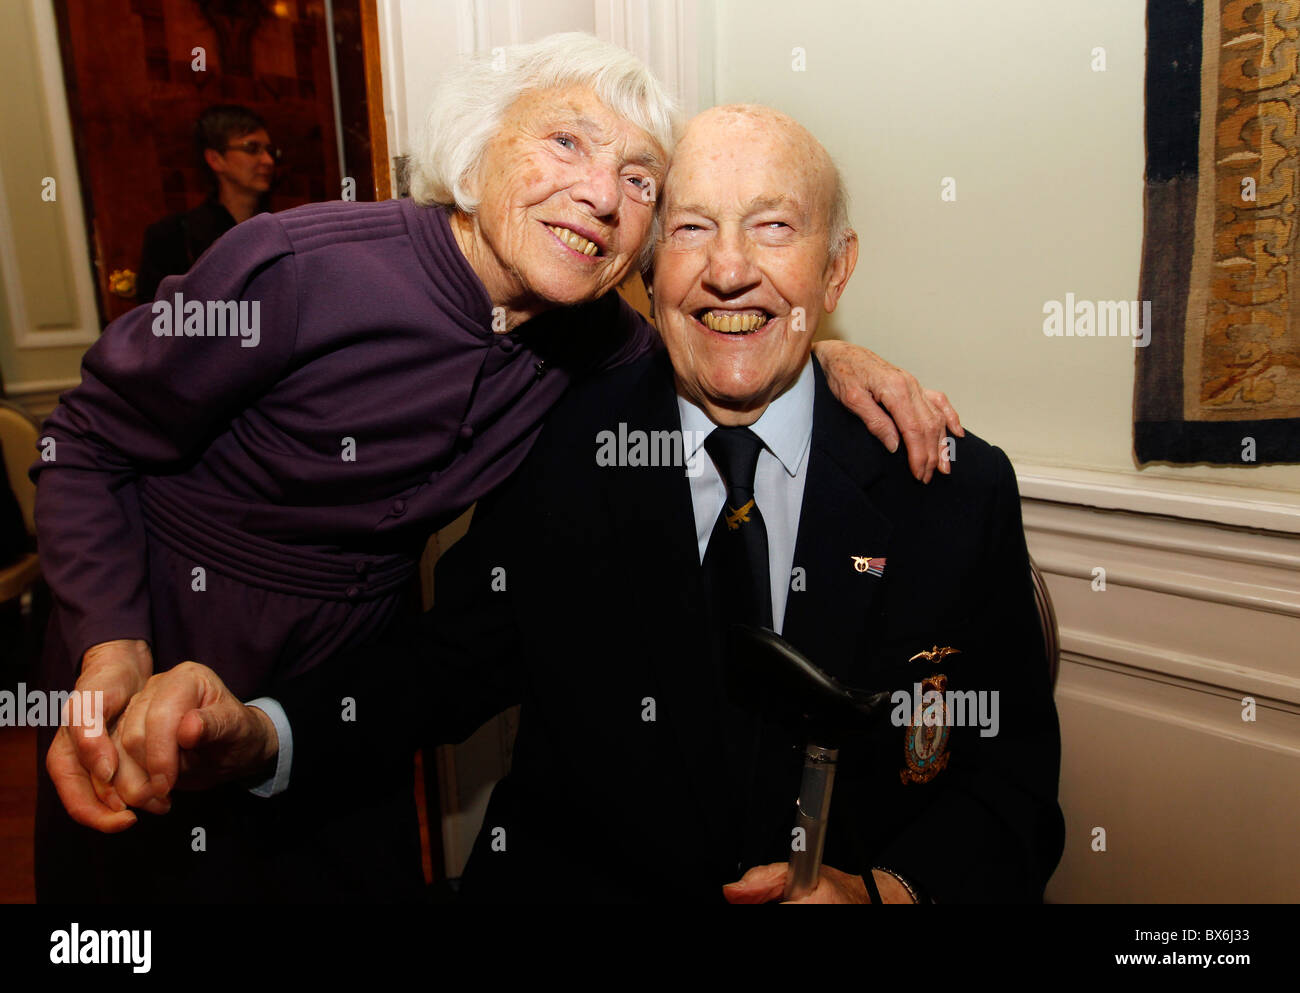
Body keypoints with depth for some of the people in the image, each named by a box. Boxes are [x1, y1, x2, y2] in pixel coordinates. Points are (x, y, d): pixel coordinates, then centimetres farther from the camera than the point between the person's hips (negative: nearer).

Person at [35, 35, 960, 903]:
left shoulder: (585, 331, -11)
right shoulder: (298, 268, -26)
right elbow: (89, 444, -15)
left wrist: (821, 354, -13)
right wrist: (113, 648, -28)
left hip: (351, 696, 4)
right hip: (162, 683, -3)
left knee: (375, 879, 20)